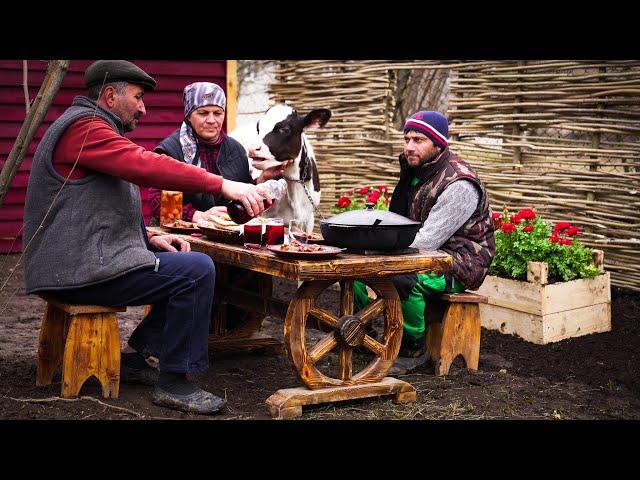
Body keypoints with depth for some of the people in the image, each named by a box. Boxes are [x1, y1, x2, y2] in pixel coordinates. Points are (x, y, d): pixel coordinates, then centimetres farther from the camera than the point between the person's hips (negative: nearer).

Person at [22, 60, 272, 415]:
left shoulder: (88, 126, 22)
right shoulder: (83, 126, -12)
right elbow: (147, 166, -27)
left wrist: (148, 238, 7)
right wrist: (223, 185, -29)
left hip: (81, 261, 11)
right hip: (80, 271, -11)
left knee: (189, 268, 14)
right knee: (197, 271, -17)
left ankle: (134, 357, 15)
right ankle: (173, 382, -9)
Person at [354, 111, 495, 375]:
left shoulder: (459, 184, -22)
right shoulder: (414, 171, 7)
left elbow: (428, 241, -28)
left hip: (456, 266, -9)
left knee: (402, 278, -37)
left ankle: (414, 347, -13)